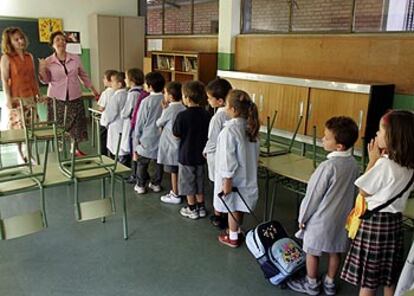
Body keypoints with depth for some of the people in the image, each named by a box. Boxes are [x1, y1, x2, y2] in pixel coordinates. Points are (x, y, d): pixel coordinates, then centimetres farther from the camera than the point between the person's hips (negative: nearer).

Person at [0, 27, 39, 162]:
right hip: (16, 98, -5)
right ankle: (19, 153, 13)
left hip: (30, 97, 5)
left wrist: (38, 93, 13)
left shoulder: (29, 56, 10)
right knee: (17, 127, 0)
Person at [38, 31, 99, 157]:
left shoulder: (75, 59, 2)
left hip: (75, 98, 2)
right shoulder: (48, 61, -2)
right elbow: (46, 80, 2)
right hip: (57, 99, -1)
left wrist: (94, 90, 15)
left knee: (77, 124, 5)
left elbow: (84, 76, 13)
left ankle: (76, 149, 22)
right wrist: (42, 69, -15)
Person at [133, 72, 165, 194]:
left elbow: (140, 121, -9)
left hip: (147, 138, -3)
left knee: (142, 162, 11)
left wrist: (137, 136, 3)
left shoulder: (146, 101, -16)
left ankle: (140, 185, 18)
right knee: (159, 162, 16)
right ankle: (156, 184, 25)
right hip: (161, 137, 3)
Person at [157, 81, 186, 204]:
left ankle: (175, 195, 12)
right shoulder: (183, 108, 0)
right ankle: (176, 191, 28)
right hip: (180, 144, 7)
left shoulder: (169, 110, -17)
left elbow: (159, 123, -3)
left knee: (173, 171, 3)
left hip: (171, 145, -7)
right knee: (179, 170, 15)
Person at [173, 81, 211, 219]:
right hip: (200, 154, 5)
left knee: (188, 182, 10)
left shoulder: (182, 116, -21)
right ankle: (201, 207, 29)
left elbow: (176, 134, -11)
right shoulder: (206, 114, -6)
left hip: (186, 155, -5)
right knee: (199, 181, 19)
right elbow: (208, 133, 3)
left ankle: (192, 209, 21)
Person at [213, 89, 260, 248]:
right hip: (246, 173, 7)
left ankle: (233, 237, 24)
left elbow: (228, 157, -22)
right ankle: (236, 230, 39)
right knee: (239, 205, 21)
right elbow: (254, 152, 6)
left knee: (232, 206, 10)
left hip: (232, 176, -7)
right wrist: (251, 168, 16)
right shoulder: (250, 127, -2)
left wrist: (227, 179, -17)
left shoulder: (229, 130, -24)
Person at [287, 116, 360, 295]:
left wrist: (302, 217, -6)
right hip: (342, 217, 7)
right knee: (335, 251, 20)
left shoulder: (328, 166, -28)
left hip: (320, 219, -7)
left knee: (312, 252, 13)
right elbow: (353, 192, 7)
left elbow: (313, 195, -19)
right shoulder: (354, 164, -5)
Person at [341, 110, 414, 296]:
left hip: (375, 220, -7)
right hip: (394, 220, 8)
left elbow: (364, 191, -11)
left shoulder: (384, 164, -23)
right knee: (389, 275, 21)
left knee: (368, 279, 7)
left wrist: (373, 160, -9)